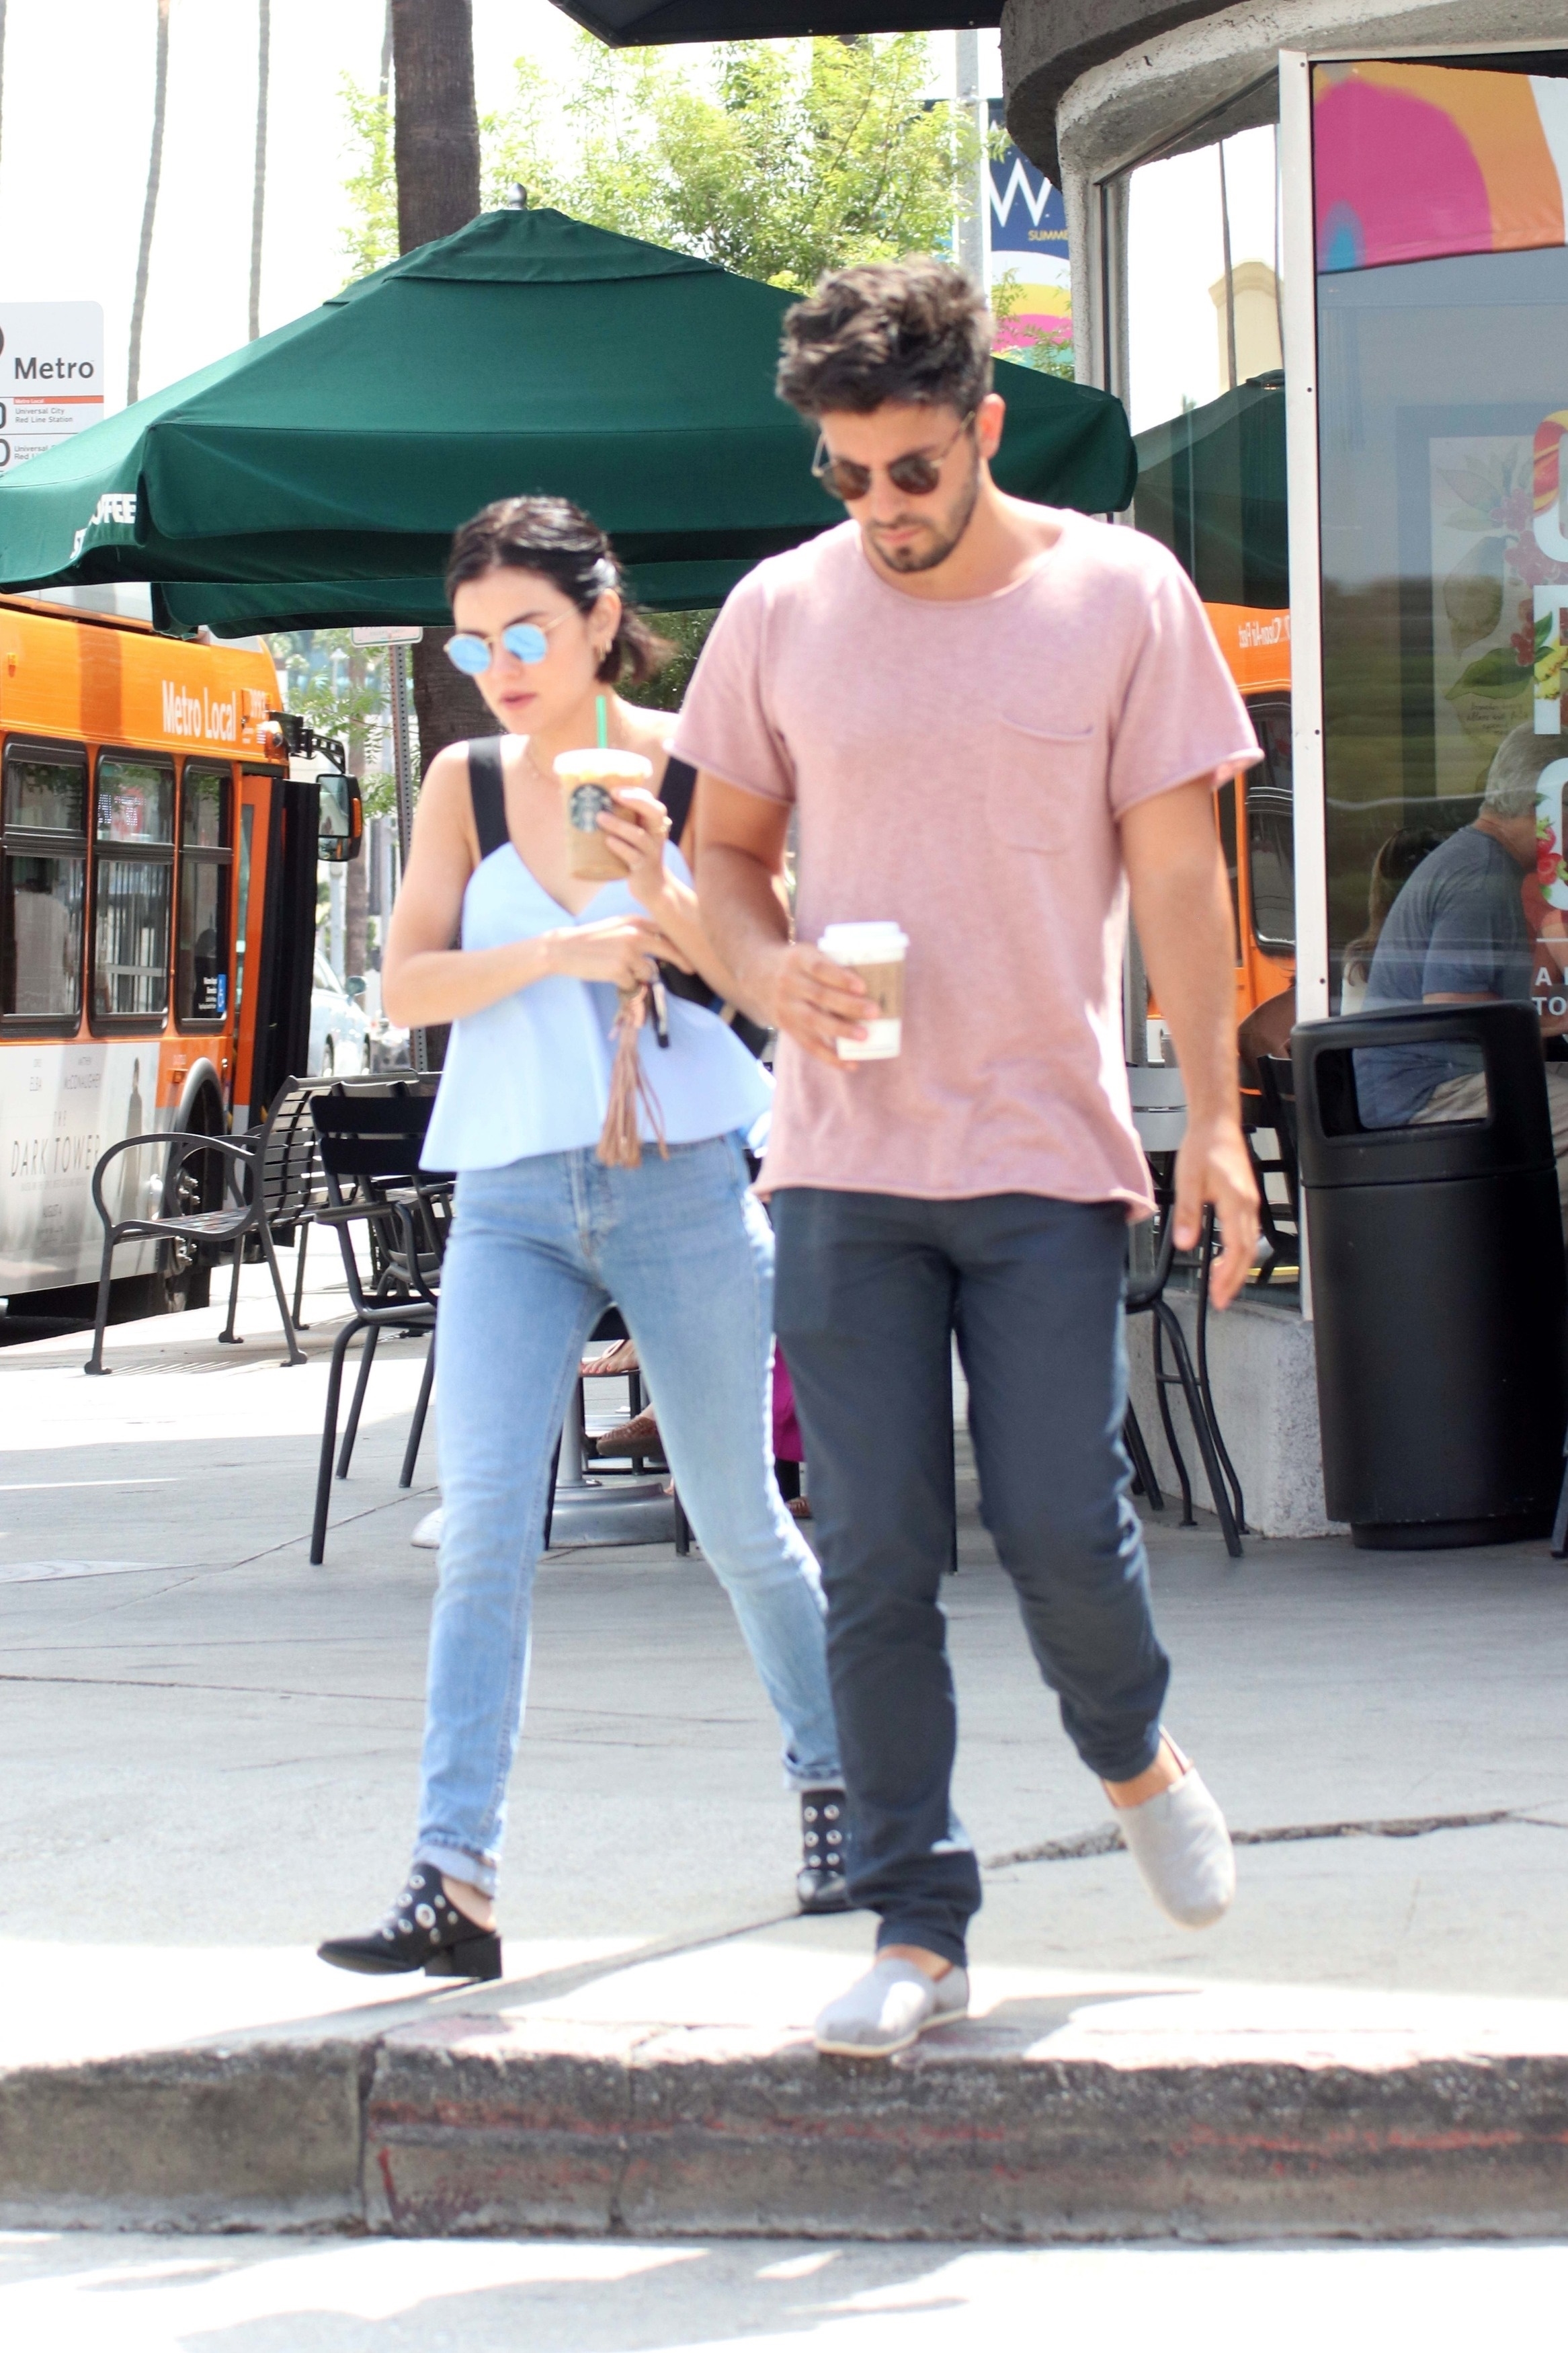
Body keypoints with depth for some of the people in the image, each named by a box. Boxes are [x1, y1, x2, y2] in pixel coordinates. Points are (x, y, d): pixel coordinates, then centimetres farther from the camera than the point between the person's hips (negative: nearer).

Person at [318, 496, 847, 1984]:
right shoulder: (466, 785, 6)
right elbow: (405, 984, -3)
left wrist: (668, 900, -20)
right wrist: (559, 951, -18)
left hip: (682, 1188, -1)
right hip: (512, 1197, 2)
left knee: (739, 1525, 10)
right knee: (482, 1526, -11)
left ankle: (834, 1785, 32)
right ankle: (453, 1882, -16)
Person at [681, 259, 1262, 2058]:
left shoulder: (1123, 596, -1)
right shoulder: (781, 612, 3)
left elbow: (1175, 870, 1)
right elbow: (724, 846, 14)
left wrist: (1216, 1116, -4)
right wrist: (770, 971, -8)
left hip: (1049, 1148, -1)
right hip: (844, 1160, 2)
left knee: (1061, 1522, -4)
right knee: (874, 1556, -1)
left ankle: (1135, 1757, 29)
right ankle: (914, 1930, 8)